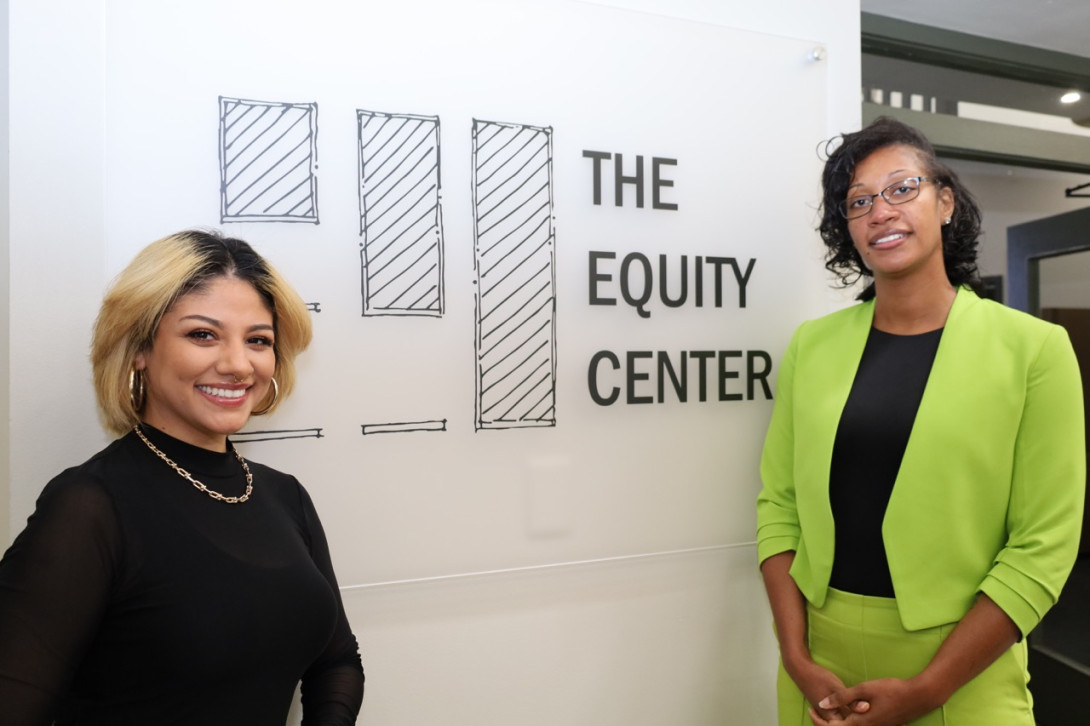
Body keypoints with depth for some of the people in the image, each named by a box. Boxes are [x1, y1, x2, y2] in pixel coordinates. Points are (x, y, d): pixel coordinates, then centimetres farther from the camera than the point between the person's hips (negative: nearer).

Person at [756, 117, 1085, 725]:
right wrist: (797, 658, -9)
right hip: (821, 655, 3)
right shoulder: (812, 345, -1)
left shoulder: (1033, 348, -7)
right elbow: (779, 504, -1)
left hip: (961, 662, -2)